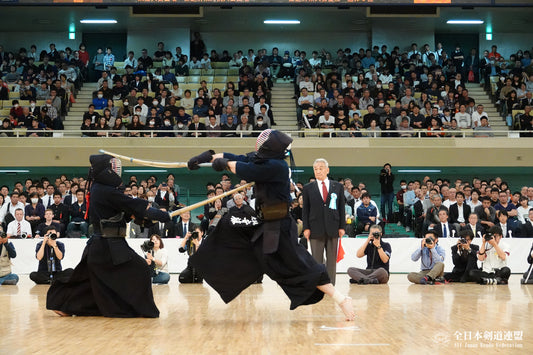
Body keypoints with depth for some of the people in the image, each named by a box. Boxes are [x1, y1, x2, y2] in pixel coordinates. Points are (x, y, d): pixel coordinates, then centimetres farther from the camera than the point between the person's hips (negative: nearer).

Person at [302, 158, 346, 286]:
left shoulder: (338, 187, 9)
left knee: (332, 260, 4)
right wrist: (306, 228, -4)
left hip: (333, 229, 1)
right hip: (316, 230, -1)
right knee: (317, 261, 1)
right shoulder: (308, 188, 7)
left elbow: (341, 208, 8)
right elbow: (305, 209, 5)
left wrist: (342, 227, 1)